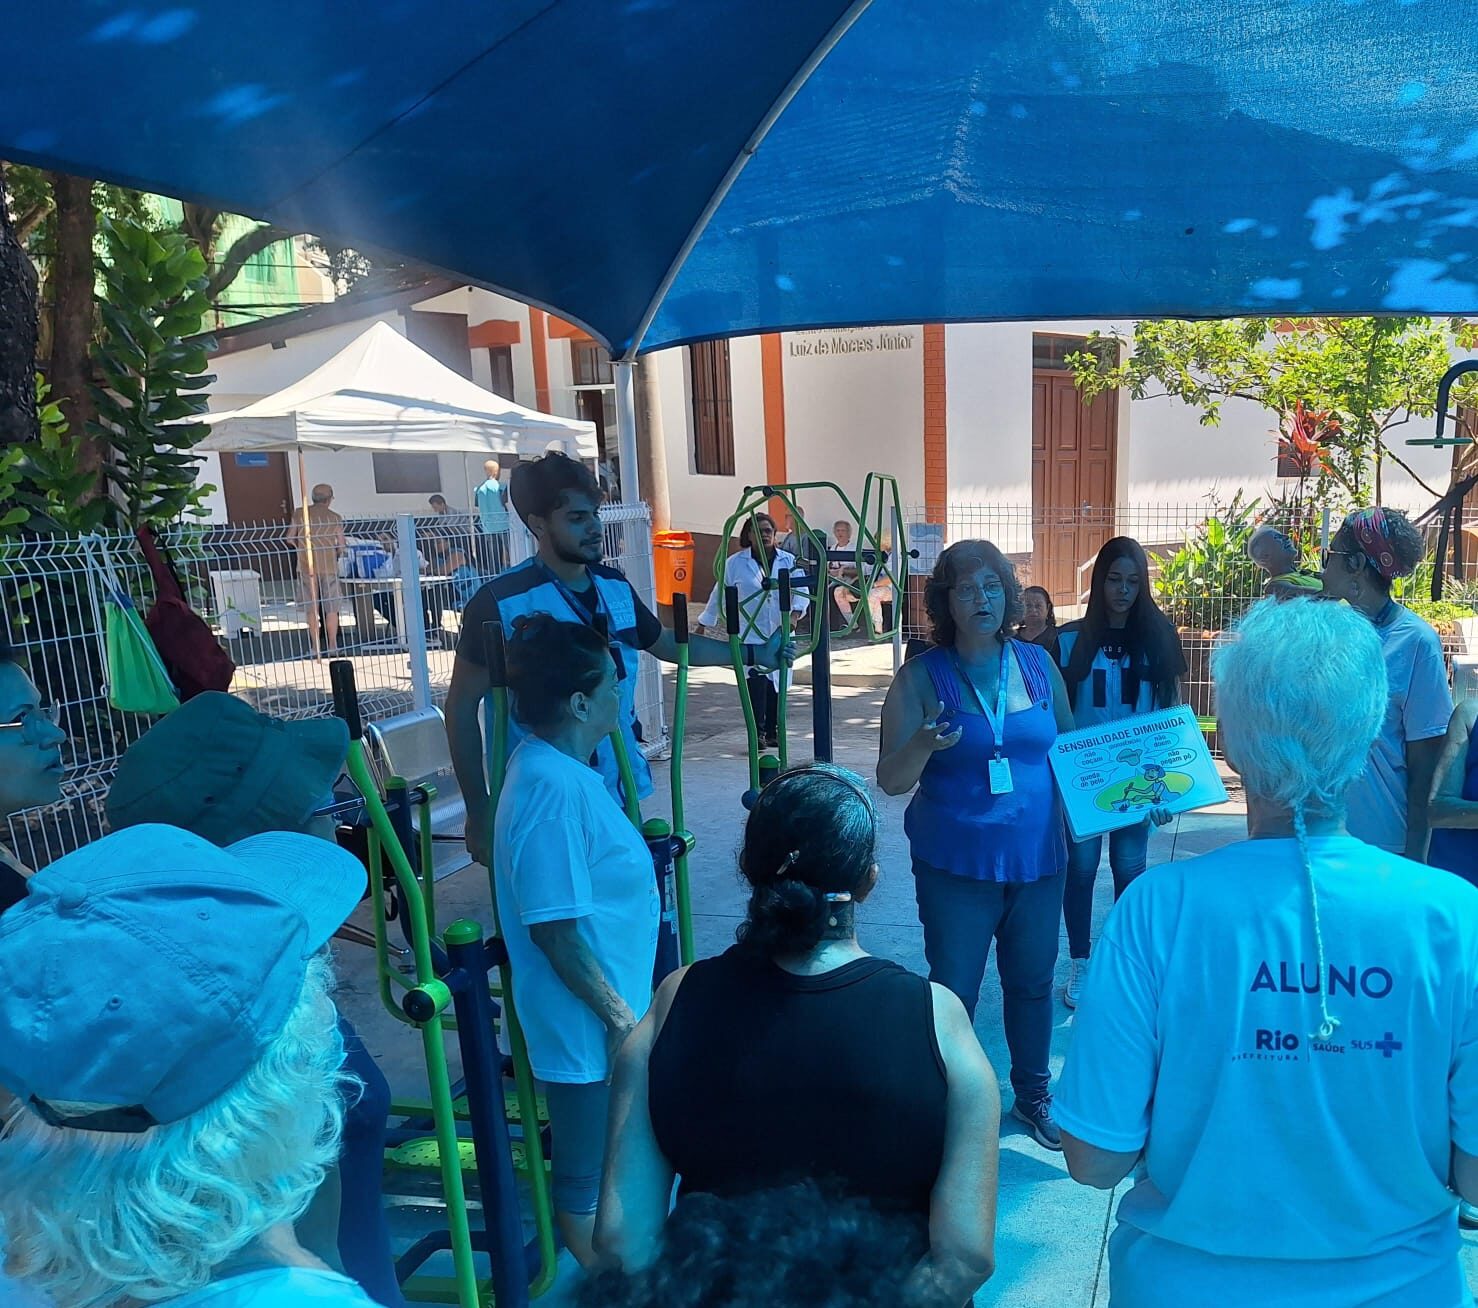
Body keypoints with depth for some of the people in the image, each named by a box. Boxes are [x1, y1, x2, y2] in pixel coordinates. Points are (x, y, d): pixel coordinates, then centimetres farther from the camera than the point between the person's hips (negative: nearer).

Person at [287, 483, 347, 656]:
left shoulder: (300, 515, 1)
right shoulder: (334, 518, -4)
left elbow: (290, 539, 4)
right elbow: (342, 547, -4)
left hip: (307, 568, 2)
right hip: (329, 567, -1)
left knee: (312, 609, 8)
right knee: (331, 609, 8)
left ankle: (316, 647, 9)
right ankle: (332, 645, 9)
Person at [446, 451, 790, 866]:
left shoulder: (615, 587, 3)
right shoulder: (501, 603, -15)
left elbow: (669, 644, 20)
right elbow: (462, 706, -9)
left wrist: (754, 654, 23)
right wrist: (479, 812, -10)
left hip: (618, 795, 6)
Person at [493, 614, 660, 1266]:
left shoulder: (557, 766, 1)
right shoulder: (553, 791, -30)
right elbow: (556, 931, -28)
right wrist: (619, 1017, -19)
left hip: (609, 1001, 10)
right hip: (589, 1021, -10)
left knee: (605, 1150, 28)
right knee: (588, 1169, 13)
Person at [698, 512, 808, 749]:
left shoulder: (789, 561, 7)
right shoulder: (735, 563, 2)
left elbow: (801, 590, 0)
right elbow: (719, 594, 10)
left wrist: (795, 613, -20)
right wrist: (704, 623, 14)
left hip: (780, 634, 3)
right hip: (749, 635, -3)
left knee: (776, 684, 8)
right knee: (756, 681, -16)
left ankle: (772, 732, 21)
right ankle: (757, 732, -12)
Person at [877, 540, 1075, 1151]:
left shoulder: (1038, 664, 1)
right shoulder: (921, 677, -8)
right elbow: (891, 780, -9)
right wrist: (923, 745, -29)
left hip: (1037, 855, 3)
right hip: (956, 865, -3)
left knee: (1032, 981, 17)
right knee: (952, 988, 5)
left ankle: (1033, 1093, 40)